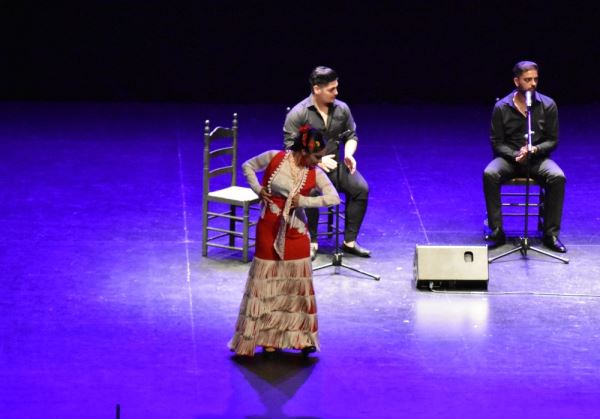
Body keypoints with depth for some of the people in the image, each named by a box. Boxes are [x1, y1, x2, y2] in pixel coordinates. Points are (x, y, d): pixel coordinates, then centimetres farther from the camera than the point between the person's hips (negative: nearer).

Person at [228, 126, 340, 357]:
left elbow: (334, 197, -16)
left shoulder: (315, 173, -7)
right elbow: (248, 166, 5)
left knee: (297, 282, 5)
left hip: (295, 231, 1)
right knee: (267, 282, 4)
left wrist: (304, 201, -20)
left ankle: (302, 338, 15)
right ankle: (268, 338, 14)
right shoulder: (275, 158, -10)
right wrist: (258, 189, -9)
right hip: (268, 228, -1)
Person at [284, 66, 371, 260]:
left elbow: (351, 136, 14)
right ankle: (311, 242, -17)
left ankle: (349, 241, -10)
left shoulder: (342, 109, 4)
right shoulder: (298, 114, -10)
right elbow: (291, 146, -12)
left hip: (334, 163, 5)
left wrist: (348, 154, -7)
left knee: (361, 188, -19)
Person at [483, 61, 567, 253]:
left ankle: (551, 233, -20)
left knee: (557, 177, -31)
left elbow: (553, 141, 2)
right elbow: (496, 142, 0)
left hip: (538, 158, 0)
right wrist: (515, 155, -19)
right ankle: (496, 231, -24)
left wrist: (535, 149, -18)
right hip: (509, 158, 0)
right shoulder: (502, 107, -3)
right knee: (489, 174, -32)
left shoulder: (548, 105, -1)